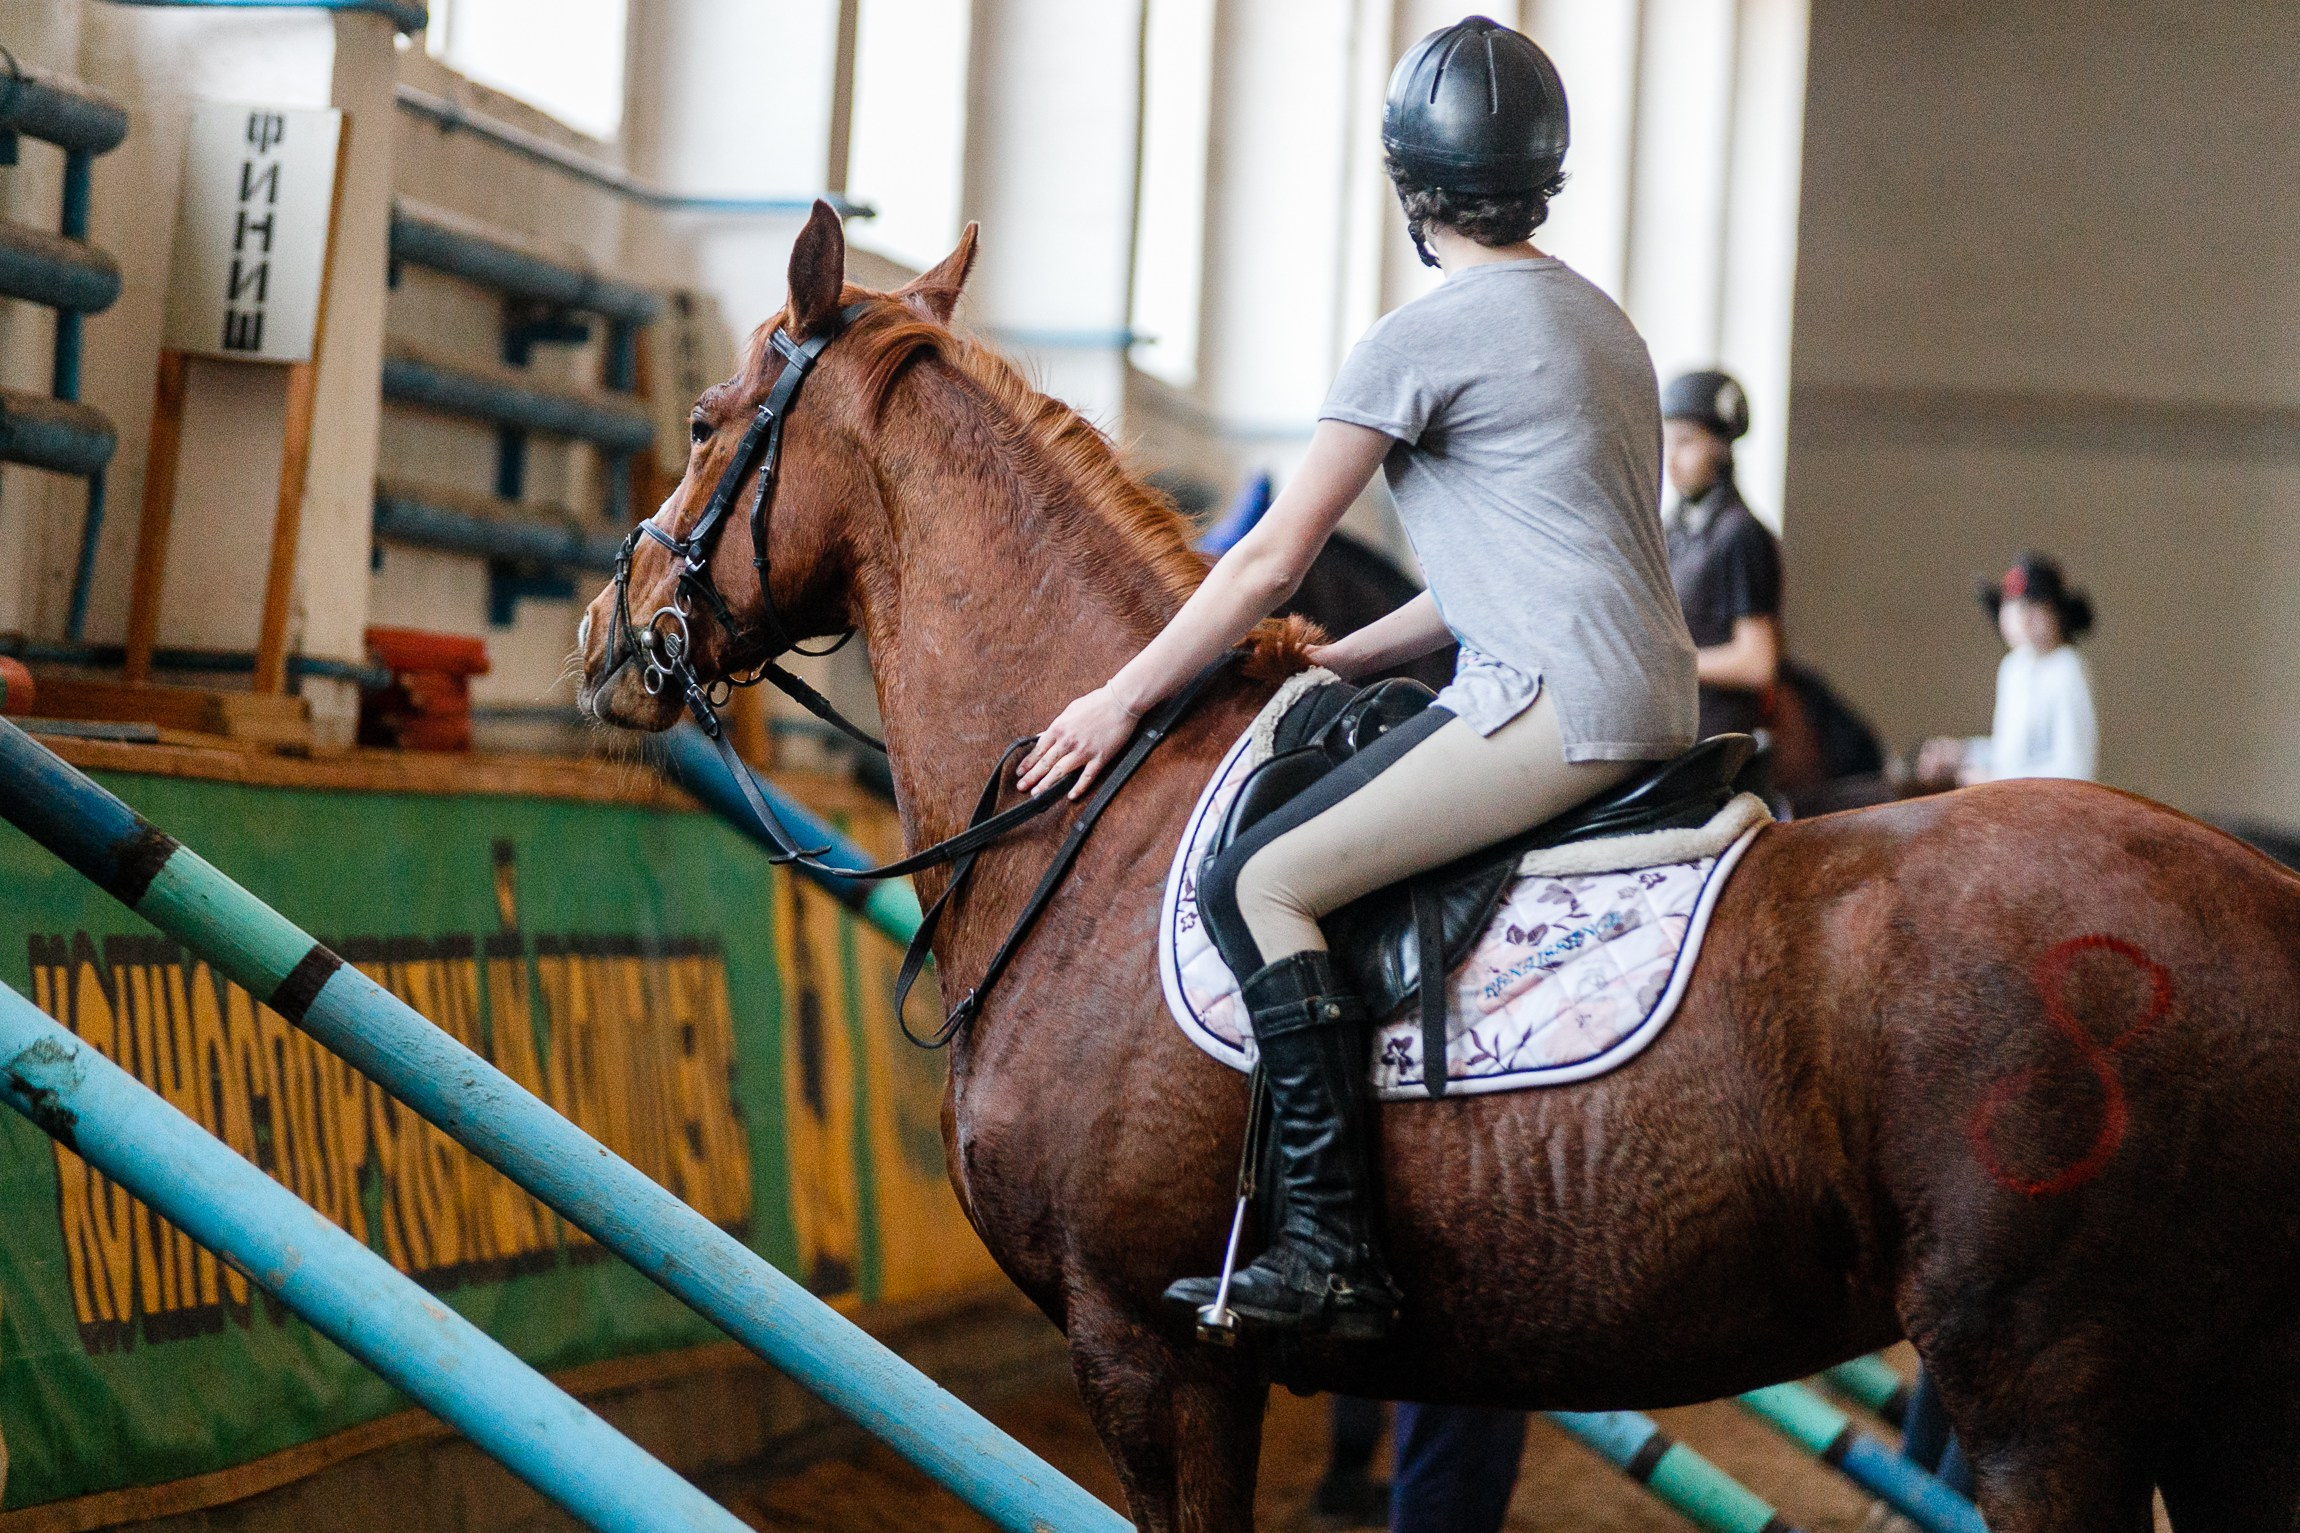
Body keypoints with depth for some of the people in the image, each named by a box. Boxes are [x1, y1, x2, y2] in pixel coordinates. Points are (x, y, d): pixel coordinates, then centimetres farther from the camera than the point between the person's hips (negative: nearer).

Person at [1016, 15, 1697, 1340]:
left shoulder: (1424, 337, -6)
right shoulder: (1598, 320, 21)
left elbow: (1270, 562, -5)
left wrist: (1121, 701, 6)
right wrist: (1344, 661, 25)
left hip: (1556, 705, -10)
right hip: (1650, 696, 10)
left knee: (1260, 885, -12)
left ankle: (1335, 1251, -22)